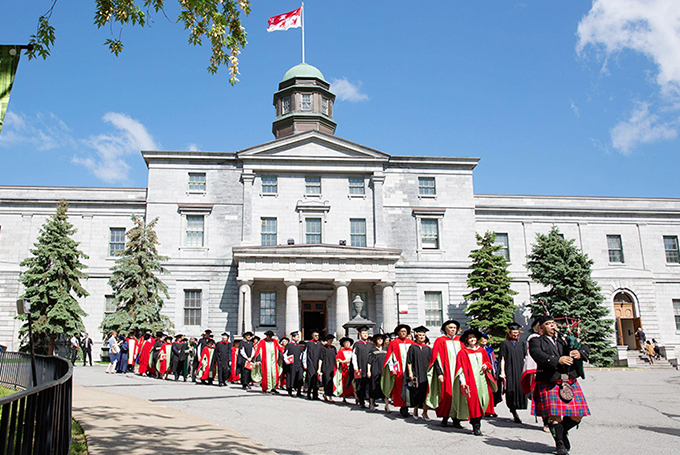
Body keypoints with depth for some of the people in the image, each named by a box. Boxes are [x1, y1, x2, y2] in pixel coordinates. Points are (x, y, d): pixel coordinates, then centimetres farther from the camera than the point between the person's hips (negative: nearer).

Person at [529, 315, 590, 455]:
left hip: (570, 382, 4)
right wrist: (557, 360, -27)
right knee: (554, 414, -11)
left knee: (576, 416, 1)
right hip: (549, 384, -4)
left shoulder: (565, 339, 22)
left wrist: (580, 353, -11)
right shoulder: (536, 341, 7)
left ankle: (563, 431, 30)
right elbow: (538, 355, -13)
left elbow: (585, 348, 14)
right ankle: (560, 444, 10)